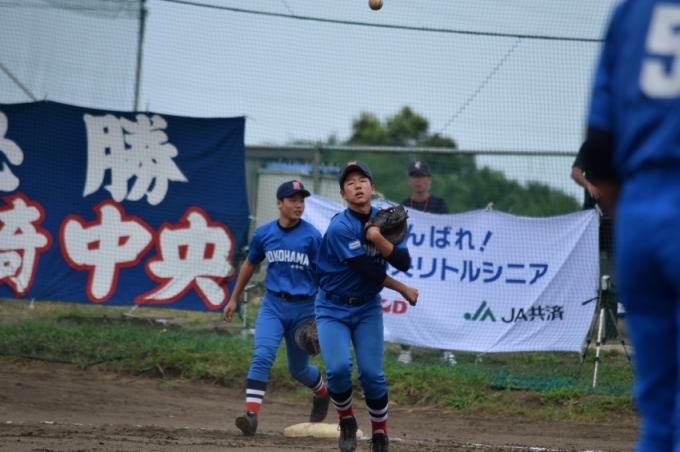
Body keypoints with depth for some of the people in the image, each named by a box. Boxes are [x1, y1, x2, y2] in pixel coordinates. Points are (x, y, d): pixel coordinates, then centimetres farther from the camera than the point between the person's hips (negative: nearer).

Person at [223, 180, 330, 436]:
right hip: (273, 304, 2)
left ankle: (323, 393, 45)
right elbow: (250, 264, 17)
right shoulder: (264, 234, 1)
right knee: (262, 357, -19)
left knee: (298, 369, 13)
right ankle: (251, 415, -25)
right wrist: (234, 299, 21)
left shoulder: (312, 236, -8)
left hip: (304, 308, -2)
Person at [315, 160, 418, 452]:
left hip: (367, 308, 4)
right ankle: (346, 422, 8)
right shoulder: (340, 227, -20)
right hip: (333, 308, -4)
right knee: (338, 368, -19)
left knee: (372, 373, -8)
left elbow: (404, 263, -10)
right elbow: (367, 270, -18)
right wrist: (404, 291, -7)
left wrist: (379, 240, -26)